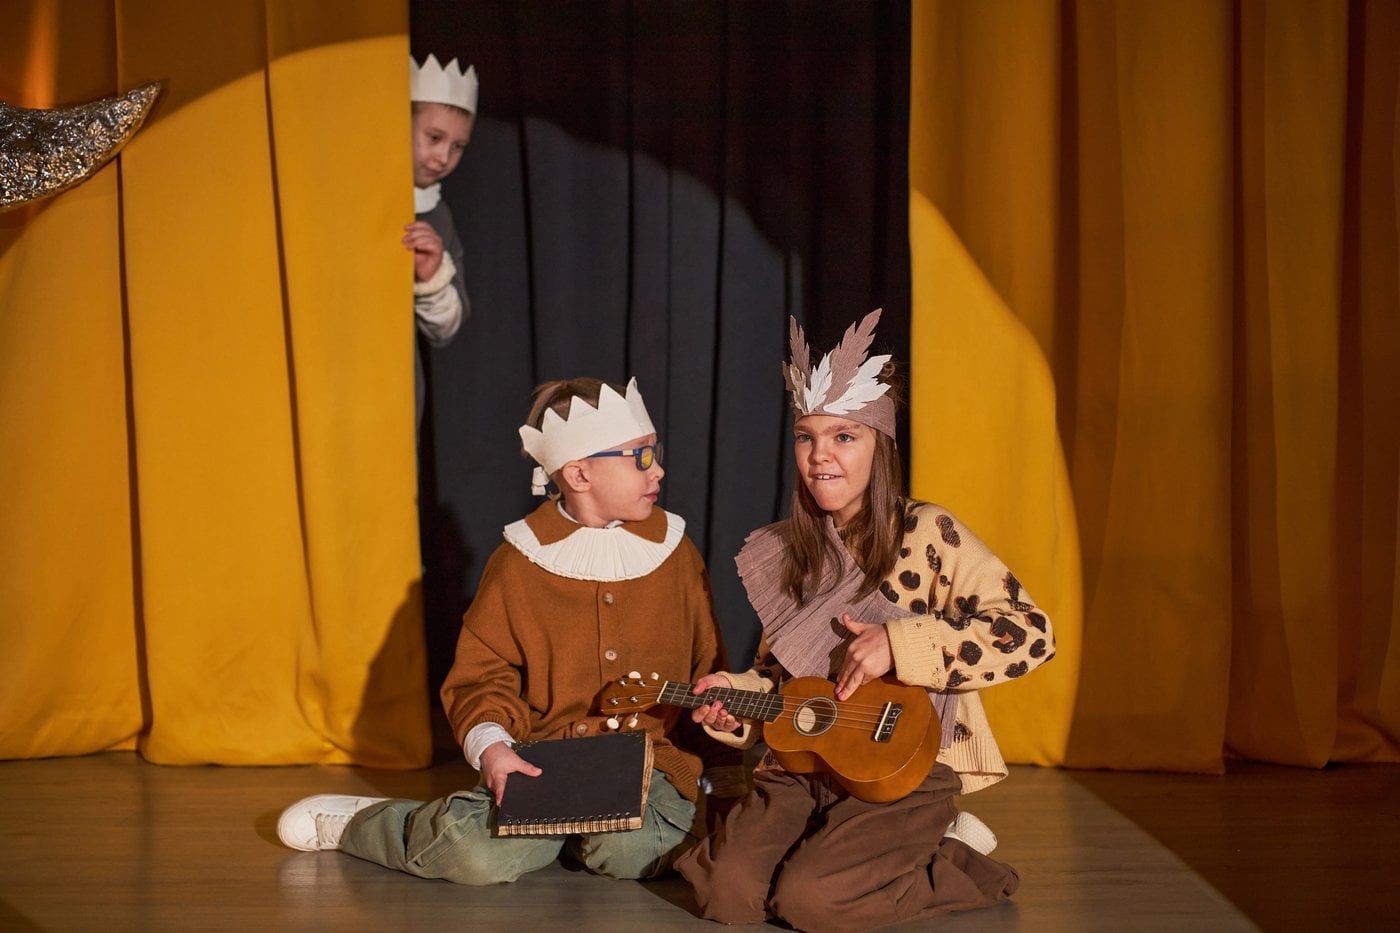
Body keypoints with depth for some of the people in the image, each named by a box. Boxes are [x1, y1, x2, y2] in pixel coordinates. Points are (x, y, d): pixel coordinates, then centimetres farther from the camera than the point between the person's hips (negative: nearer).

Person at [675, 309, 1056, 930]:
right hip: (804, 763, 6)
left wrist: (900, 643, -21)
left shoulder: (927, 535, -8)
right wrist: (736, 698, -2)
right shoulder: (783, 553, 10)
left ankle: (959, 868, 3)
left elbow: (1029, 635, -17)